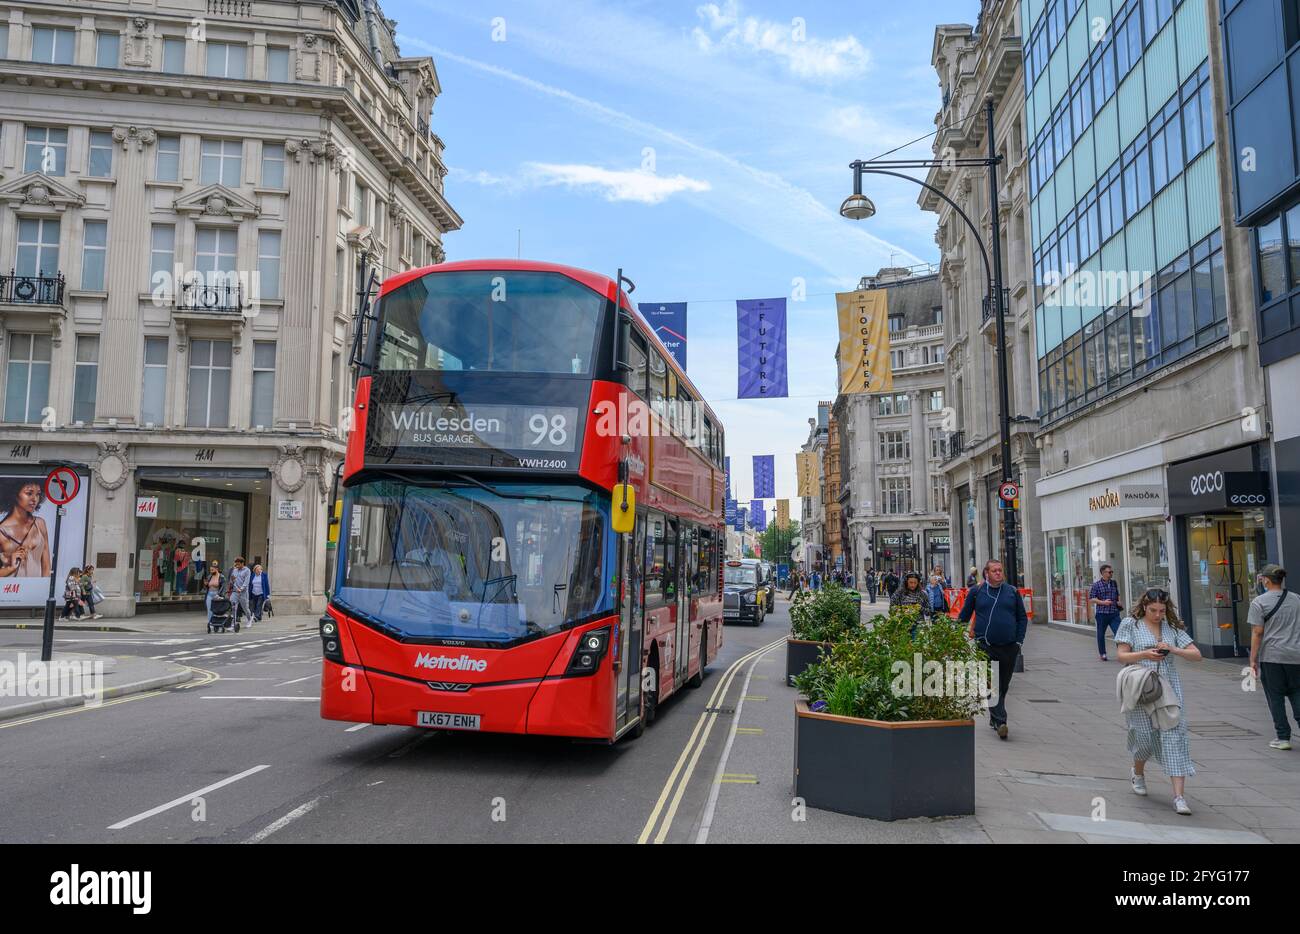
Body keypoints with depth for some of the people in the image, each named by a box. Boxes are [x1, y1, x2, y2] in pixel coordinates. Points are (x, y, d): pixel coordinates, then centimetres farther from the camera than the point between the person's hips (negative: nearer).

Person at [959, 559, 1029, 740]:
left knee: (1003, 686, 11)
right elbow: (963, 616, 12)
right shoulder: (976, 592, 3)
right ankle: (1000, 721, -14)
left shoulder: (1012, 592, 7)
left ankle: (994, 718, 27)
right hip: (985, 646, -2)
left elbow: (1022, 618, 12)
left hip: (1009, 647, 2)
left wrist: (1019, 641, 4)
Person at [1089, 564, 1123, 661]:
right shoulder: (1097, 584, -4)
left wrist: (1118, 601, 8)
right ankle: (1102, 654, 22)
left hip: (1114, 613, 3)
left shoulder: (1114, 583, 11)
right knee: (1101, 634, 9)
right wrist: (1103, 602, -16)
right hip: (1101, 613, -3)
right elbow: (1091, 599, -5)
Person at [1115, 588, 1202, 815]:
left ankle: (1179, 796, -8)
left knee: (1174, 737, -7)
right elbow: (1121, 656, -3)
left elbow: (1196, 655, 5)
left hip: (1169, 689, 2)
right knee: (1144, 736, -1)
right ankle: (1137, 772, 33)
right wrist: (1145, 654, -20)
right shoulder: (1130, 624, 2)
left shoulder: (1173, 627, 9)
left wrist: (1174, 650, -14)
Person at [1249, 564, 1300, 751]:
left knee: (1275, 697, 5)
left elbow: (1257, 633, -10)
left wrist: (1253, 659, -5)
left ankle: (1283, 737, 8)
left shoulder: (1259, 602, -8)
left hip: (1271, 657, -4)